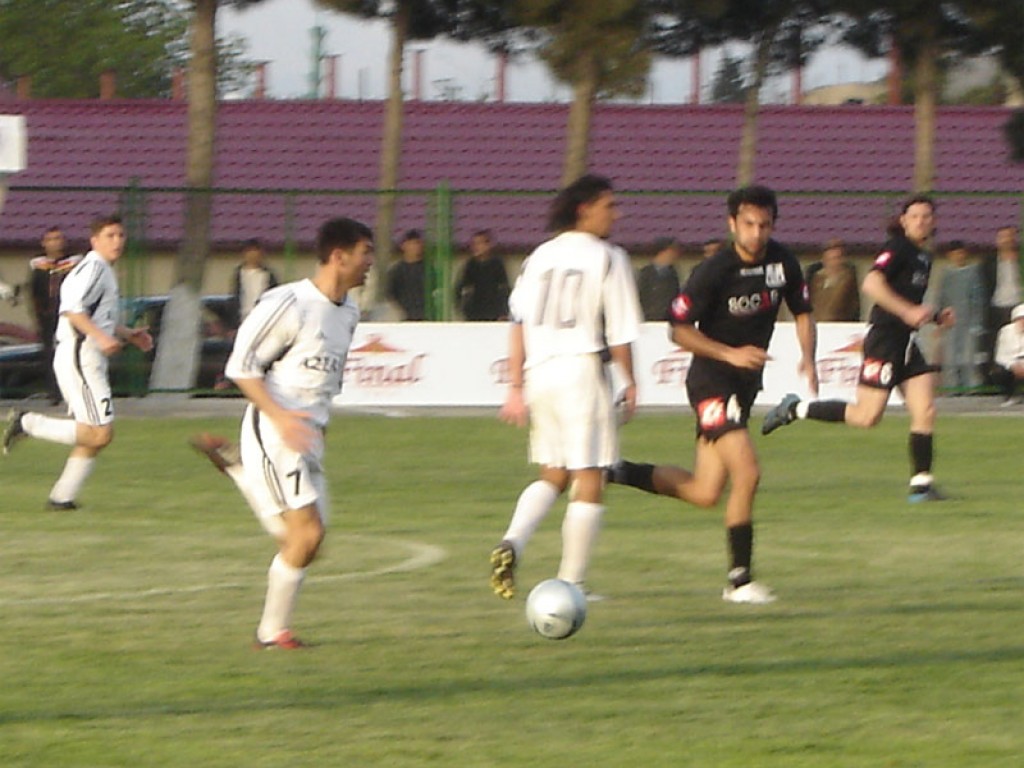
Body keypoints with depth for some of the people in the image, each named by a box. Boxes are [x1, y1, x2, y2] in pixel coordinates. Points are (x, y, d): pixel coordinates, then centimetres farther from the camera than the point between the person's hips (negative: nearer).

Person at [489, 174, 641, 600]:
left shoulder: (540, 256, 11)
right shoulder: (608, 258, -4)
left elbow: (518, 325, 8)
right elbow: (619, 330, -6)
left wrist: (516, 388, 10)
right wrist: (629, 381, 6)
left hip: (539, 373, 6)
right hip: (583, 369, -6)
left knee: (552, 474, 17)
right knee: (588, 478, 2)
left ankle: (512, 543, -8)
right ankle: (572, 581, 0)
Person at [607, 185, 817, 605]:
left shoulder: (783, 262, 1)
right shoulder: (713, 271, -16)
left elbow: (802, 313, 14)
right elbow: (679, 329, -12)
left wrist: (807, 357, -4)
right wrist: (731, 354, -22)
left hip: (746, 383, 7)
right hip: (712, 381, -7)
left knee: (704, 493, 8)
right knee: (747, 473, -19)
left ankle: (617, 472, 25)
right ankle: (740, 580, -9)